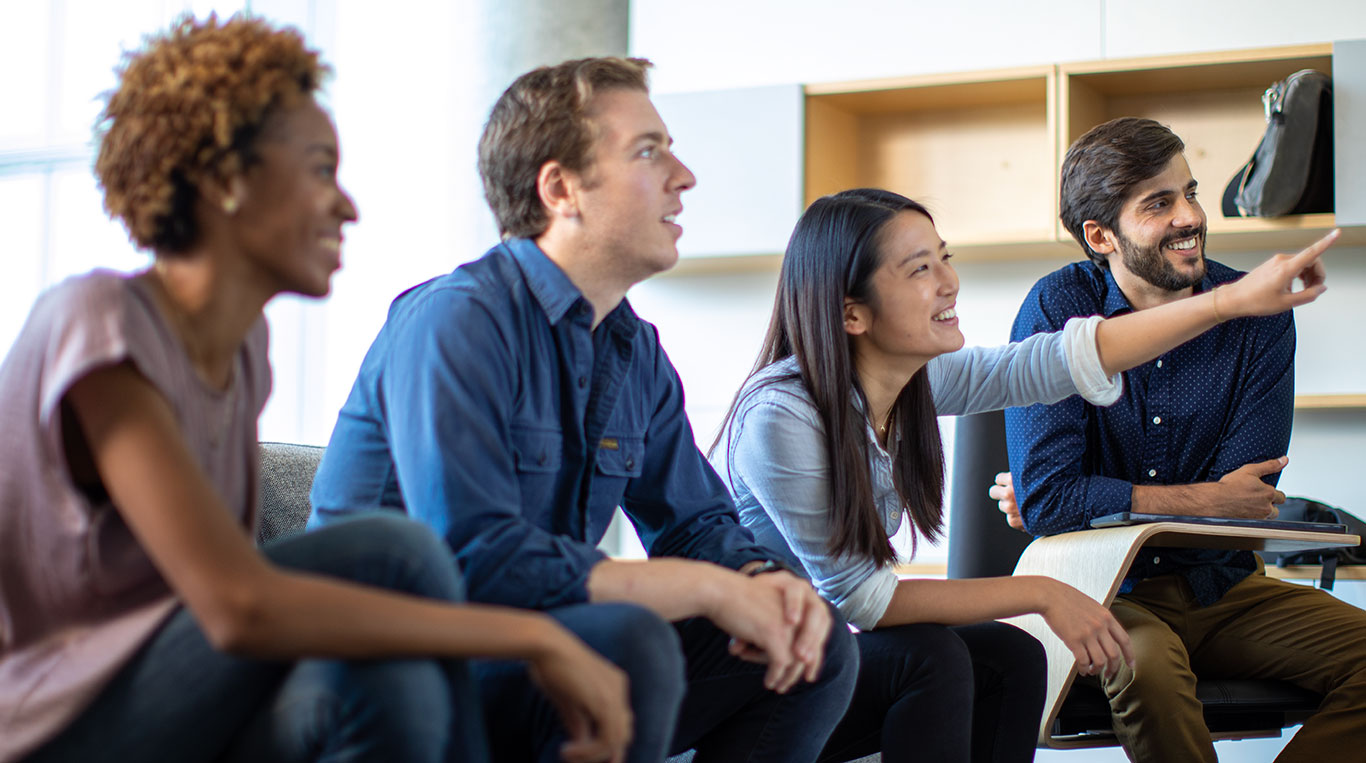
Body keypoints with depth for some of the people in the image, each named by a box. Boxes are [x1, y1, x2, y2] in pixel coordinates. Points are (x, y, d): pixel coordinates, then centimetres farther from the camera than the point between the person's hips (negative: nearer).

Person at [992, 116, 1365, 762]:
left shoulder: (1258, 315, -2)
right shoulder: (1058, 309, -9)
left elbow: (1245, 499, -8)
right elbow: (1044, 498, -17)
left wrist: (1093, 502, -12)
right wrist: (1201, 501, -12)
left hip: (1221, 586, 4)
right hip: (1103, 589, -4)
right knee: (1149, 668, -36)